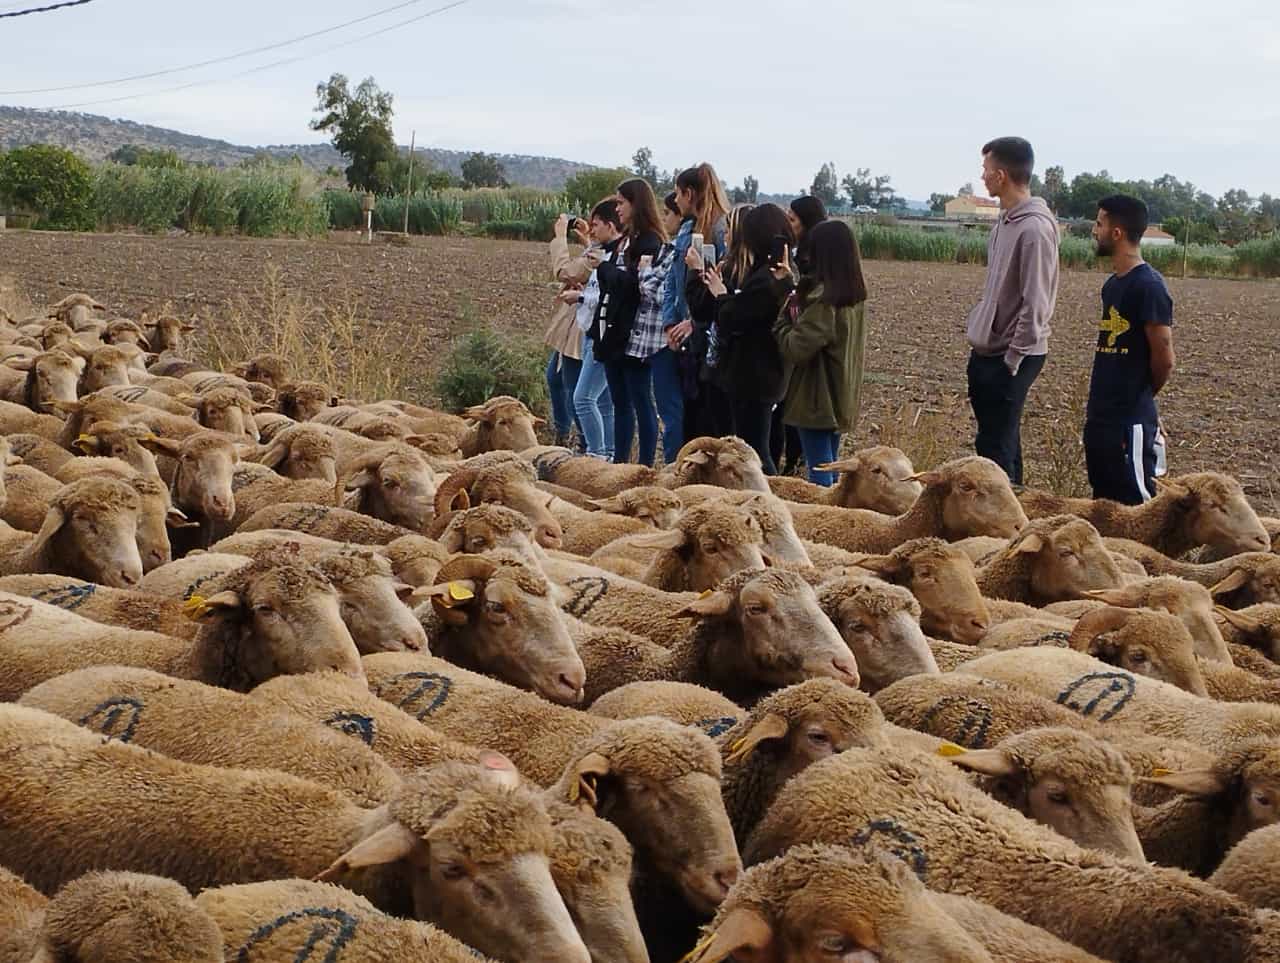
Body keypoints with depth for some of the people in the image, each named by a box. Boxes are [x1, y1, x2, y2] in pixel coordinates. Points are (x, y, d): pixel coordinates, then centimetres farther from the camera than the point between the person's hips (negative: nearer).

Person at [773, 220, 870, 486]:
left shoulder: (824, 299, -21)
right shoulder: (854, 295, 6)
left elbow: (795, 349, -21)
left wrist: (779, 315, -8)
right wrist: (790, 284, 7)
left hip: (817, 398, -9)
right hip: (841, 399, 9)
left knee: (819, 474, -5)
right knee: (830, 471, 17)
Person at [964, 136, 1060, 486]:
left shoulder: (1034, 228, -19)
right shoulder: (1006, 221, 10)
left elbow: (1035, 305, -21)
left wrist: (1012, 359, -18)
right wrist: (981, 349, 14)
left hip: (1011, 357, -9)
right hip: (988, 352, 9)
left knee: (995, 447, -7)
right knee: (1000, 443, 15)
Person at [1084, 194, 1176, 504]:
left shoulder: (1148, 286, -15)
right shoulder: (1112, 285, 12)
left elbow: (1164, 359, -14)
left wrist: (1141, 395, 2)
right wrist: (1096, 402, 9)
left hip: (1131, 420, -9)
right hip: (1101, 417, 9)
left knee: (1137, 507, -4)